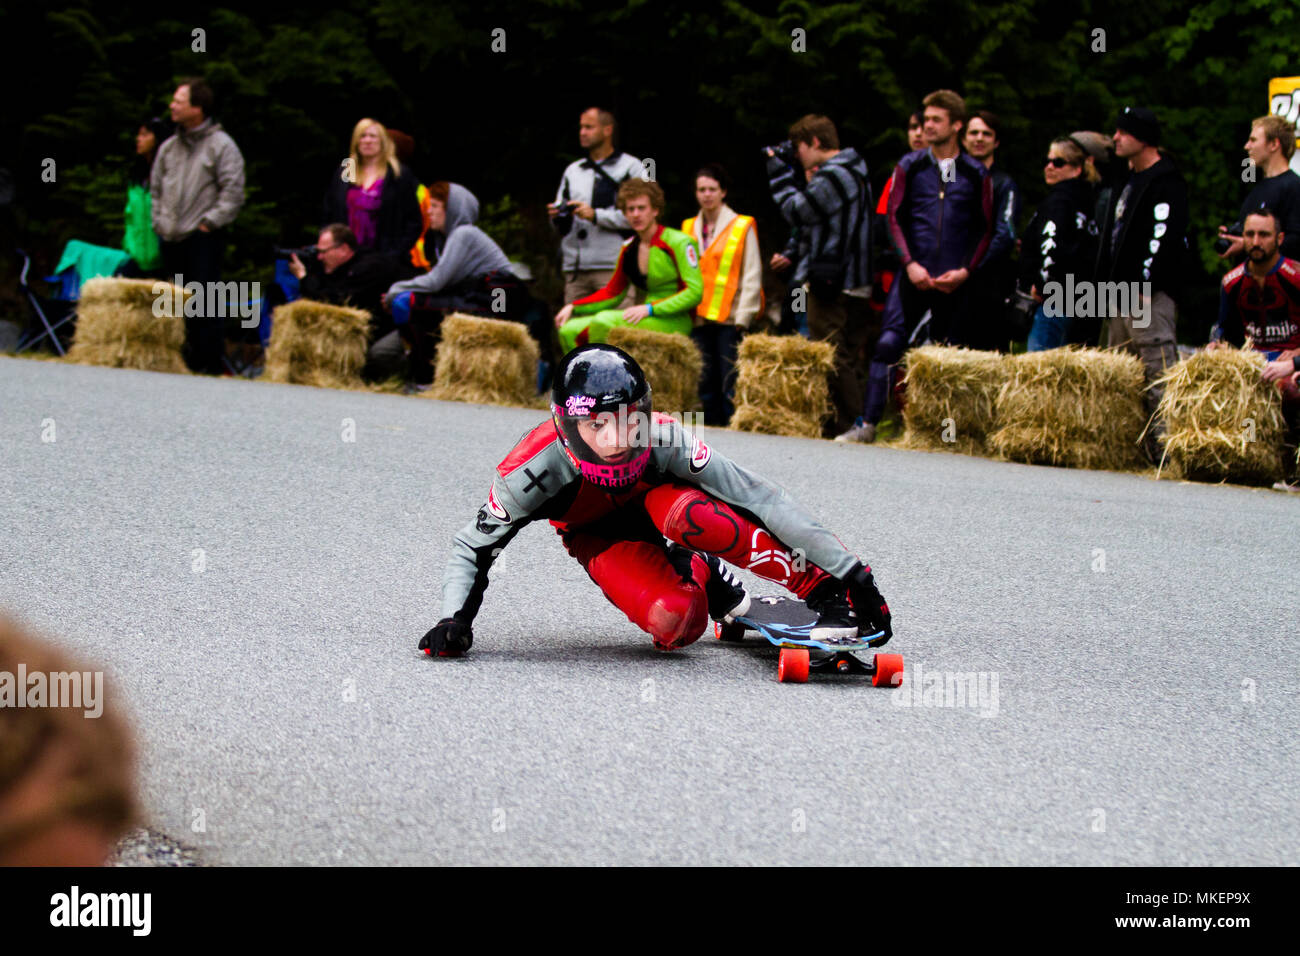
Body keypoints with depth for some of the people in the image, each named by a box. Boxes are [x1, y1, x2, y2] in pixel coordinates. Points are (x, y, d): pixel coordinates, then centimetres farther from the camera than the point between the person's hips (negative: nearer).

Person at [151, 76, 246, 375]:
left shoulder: (221, 145, -5)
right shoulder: (169, 147, 16)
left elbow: (233, 192, -9)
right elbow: (156, 188, 24)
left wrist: (210, 222, -11)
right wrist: (159, 220, 13)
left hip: (203, 238, -7)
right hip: (171, 239, 7)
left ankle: (210, 364, -9)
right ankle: (186, 361, 14)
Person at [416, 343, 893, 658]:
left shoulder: (661, 439, -35)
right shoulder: (533, 472, -35)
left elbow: (759, 498, -33)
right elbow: (472, 548, -18)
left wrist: (851, 572, -33)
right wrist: (456, 619, -35)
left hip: (654, 500, 0)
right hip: (599, 537, 0)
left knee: (689, 514, -40)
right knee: (674, 623, -31)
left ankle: (823, 588, -24)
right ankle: (698, 576, 7)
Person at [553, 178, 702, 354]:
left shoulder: (678, 242, -7)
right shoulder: (628, 249, 13)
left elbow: (695, 292, -14)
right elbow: (612, 293, 22)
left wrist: (649, 309, -21)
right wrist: (573, 307, 9)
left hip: (676, 322, -7)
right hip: (648, 319, 7)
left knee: (604, 321, -31)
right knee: (569, 330, -7)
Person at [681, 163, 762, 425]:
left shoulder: (742, 227, 2)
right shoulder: (689, 229, 14)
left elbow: (752, 278, 0)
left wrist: (742, 317, -8)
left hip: (730, 318, -4)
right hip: (699, 320, 4)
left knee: (731, 384, -7)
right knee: (705, 382, 4)